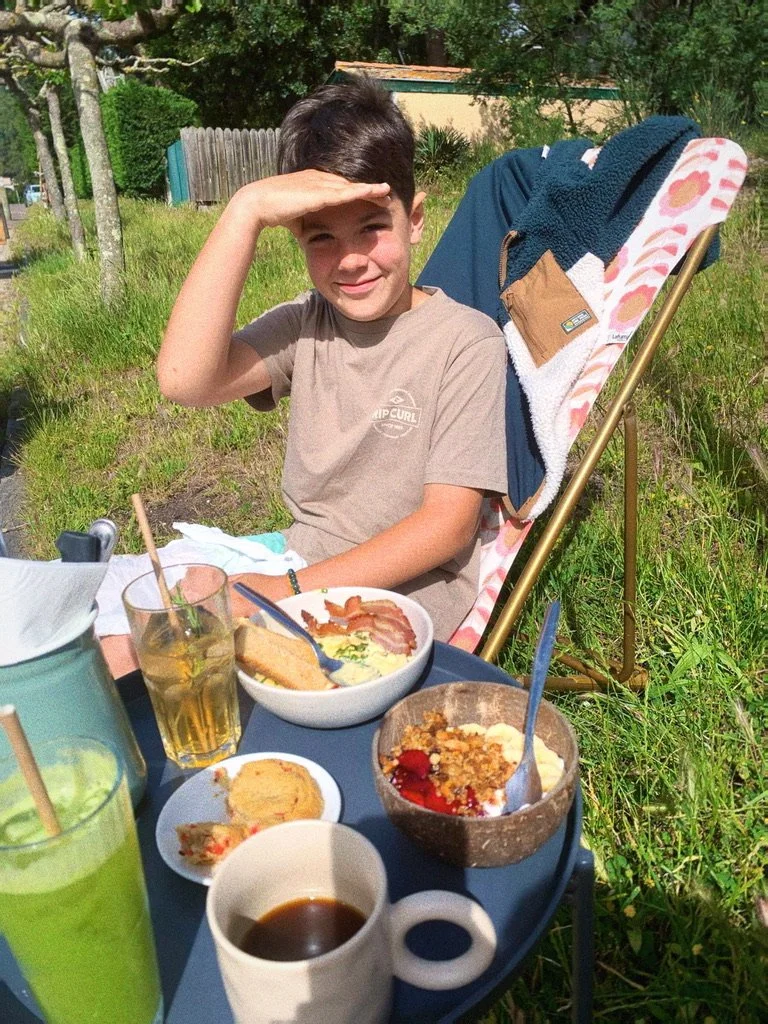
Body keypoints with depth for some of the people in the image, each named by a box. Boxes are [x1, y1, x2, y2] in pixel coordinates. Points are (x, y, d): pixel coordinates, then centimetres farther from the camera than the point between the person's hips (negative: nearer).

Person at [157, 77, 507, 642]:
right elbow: (185, 380, -16)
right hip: (297, 569, 4)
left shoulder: (467, 340, -9)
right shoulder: (306, 324, 2)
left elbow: (449, 523, -14)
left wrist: (293, 590, -20)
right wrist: (246, 210, -20)